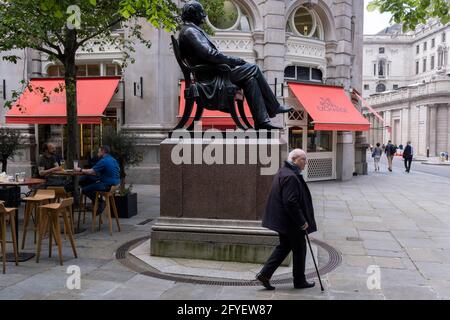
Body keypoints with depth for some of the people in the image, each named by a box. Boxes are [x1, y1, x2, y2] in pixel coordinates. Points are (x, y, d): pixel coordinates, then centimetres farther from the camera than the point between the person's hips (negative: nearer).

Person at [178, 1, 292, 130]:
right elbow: (209, 54, -22)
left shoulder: (189, 31, 23)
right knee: (253, 69, -9)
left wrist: (232, 61, 11)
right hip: (211, 77, -10)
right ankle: (274, 107, 2)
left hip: (210, 73, 10)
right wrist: (234, 60, -14)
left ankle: (262, 121, -6)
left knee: (250, 79, 0)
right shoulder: (190, 31, -10)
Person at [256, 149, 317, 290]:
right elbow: (291, 202, -28)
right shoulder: (290, 177, -22)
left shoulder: (283, 173, 13)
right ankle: (299, 281, 20)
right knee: (299, 249, 6)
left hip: (282, 220, 10)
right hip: (292, 222, -10)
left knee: (284, 247, 17)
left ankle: (264, 274, 15)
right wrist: (302, 221, -20)